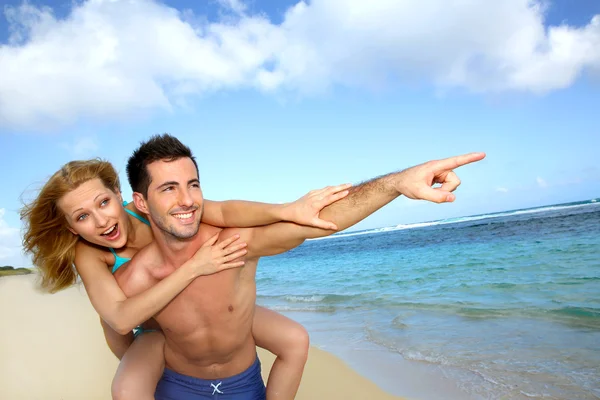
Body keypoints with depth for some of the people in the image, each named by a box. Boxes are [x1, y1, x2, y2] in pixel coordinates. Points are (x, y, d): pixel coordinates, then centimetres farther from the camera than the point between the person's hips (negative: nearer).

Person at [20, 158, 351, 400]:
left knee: (296, 340, -11)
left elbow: (222, 212, -41)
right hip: (158, 329, -1)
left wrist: (289, 210, -57)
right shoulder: (88, 255, -23)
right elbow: (121, 319, -37)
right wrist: (193, 267, -43)